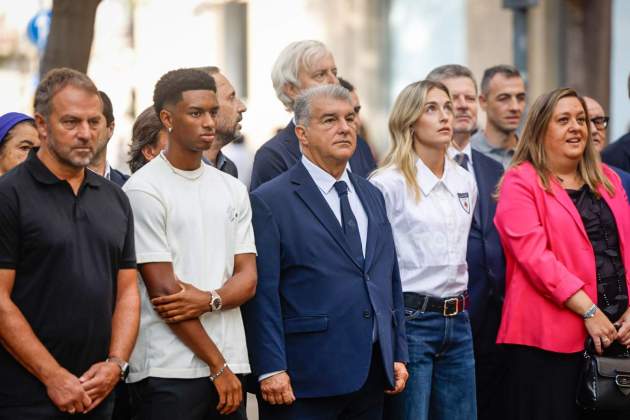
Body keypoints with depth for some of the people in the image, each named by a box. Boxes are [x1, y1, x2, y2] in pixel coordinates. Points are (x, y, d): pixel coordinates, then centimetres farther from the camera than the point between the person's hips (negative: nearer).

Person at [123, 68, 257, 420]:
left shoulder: (233, 190, 12)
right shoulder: (145, 190, -5)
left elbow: (248, 279, 8)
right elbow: (161, 288, -9)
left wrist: (209, 300, -14)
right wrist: (218, 366, -8)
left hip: (230, 365, 5)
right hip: (168, 372, -5)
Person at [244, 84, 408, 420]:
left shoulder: (371, 196, 16)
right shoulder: (270, 202, -6)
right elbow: (262, 295, -11)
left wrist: (398, 354, 13)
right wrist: (270, 370, -16)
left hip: (371, 375, 6)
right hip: (306, 379, -6)